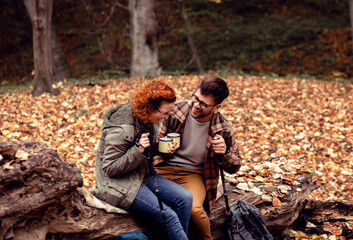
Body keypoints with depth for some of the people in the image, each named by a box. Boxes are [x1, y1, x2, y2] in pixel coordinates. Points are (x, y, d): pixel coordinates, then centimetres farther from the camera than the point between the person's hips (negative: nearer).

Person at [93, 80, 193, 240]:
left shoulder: (148, 119, 3)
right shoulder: (121, 129, -24)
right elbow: (109, 168, -20)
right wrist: (138, 150, -30)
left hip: (142, 176, 9)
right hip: (119, 185, -9)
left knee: (185, 198, -8)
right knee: (169, 216, -22)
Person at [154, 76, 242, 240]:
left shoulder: (223, 129, -6)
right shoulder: (176, 111, -6)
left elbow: (234, 167, 6)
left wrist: (225, 152, -17)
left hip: (194, 174, -1)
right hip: (163, 168, 1)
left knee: (193, 208, -33)